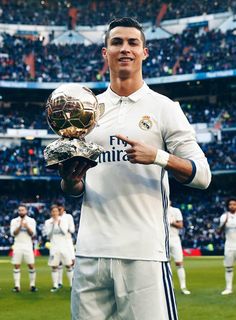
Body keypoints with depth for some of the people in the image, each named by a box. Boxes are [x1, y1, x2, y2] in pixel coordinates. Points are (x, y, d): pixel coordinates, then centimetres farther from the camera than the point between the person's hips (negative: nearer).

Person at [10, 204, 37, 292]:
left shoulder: (31, 221, 4)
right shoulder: (14, 221, 5)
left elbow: (32, 234, -4)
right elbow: (13, 233, -5)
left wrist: (27, 227, -20)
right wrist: (20, 226, -19)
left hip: (28, 246, 0)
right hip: (17, 245, 1)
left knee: (31, 265, -3)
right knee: (16, 266, -2)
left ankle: (32, 285, 5)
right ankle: (17, 286, 2)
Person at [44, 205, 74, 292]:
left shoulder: (63, 220, 4)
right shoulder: (48, 222, 5)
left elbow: (65, 232, -4)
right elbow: (48, 234, -3)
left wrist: (59, 225, -17)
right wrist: (53, 225, -13)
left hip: (64, 246, 0)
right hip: (54, 246, 0)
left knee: (68, 265, 0)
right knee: (54, 267, -1)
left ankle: (72, 284, 6)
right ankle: (55, 286, 6)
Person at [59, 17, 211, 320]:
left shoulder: (164, 107, 4)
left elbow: (202, 175, -1)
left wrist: (157, 157, -17)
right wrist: (70, 180, -5)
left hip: (144, 251, -3)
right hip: (90, 252, 4)